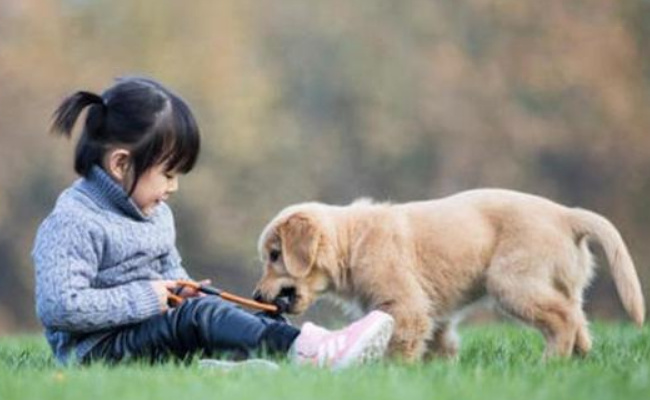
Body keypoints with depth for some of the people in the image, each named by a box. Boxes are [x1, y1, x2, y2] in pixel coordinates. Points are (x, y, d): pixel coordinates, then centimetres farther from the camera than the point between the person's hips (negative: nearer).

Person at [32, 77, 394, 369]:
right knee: (197, 317, -30)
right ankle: (306, 351, -42)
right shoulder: (73, 223, -17)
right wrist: (143, 299, -21)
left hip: (151, 331, 10)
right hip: (97, 347, -10)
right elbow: (59, 307, -26)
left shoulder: (156, 213, 15)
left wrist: (181, 288, 6)